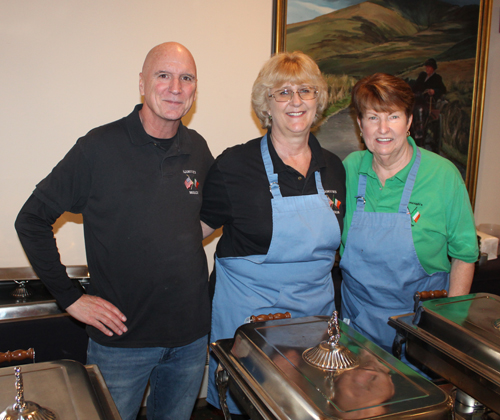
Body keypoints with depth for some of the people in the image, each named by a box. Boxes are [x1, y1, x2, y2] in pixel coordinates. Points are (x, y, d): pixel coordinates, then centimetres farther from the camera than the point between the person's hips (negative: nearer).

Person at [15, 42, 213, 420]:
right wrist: (70, 297, -9)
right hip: (122, 336, -4)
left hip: (192, 335, 4)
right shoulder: (99, 147, -12)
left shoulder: (198, 150, 1)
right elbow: (32, 220, -7)